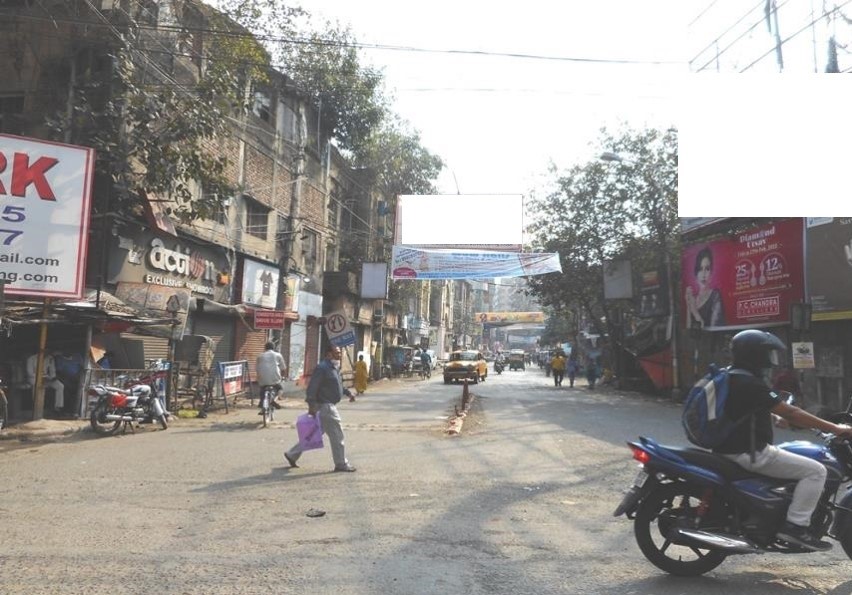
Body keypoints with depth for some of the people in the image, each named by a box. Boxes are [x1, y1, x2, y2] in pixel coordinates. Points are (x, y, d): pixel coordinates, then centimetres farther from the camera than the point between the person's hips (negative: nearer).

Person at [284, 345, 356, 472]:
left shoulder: (335, 368, 15)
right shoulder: (322, 368, -16)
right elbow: (312, 387, -20)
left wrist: (347, 392, 13)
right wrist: (311, 406, -23)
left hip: (330, 406, 10)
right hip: (325, 406, -10)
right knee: (336, 435, -2)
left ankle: (292, 455, 24)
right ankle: (341, 464, 9)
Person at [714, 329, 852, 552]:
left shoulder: (730, 378, 11)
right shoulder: (751, 384, -19)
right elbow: (789, 412, -21)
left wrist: (781, 419, 27)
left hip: (728, 448, 10)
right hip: (749, 453, -10)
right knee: (815, 470, -6)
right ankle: (795, 526, -5)